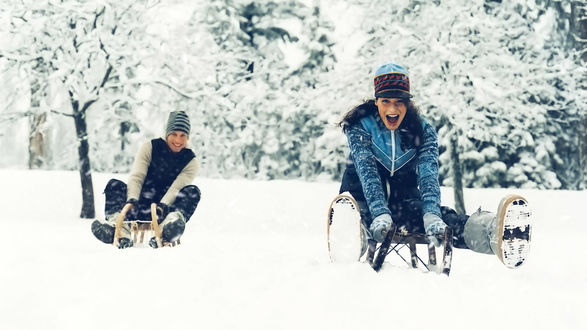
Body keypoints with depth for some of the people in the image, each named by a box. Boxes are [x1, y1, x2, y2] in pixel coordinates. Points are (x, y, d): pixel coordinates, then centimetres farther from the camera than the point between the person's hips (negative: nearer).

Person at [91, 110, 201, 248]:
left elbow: (177, 187, -14)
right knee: (114, 185, -21)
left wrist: (163, 205, -34)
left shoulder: (191, 161, 1)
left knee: (193, 191, -25)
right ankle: (121, 230, -49)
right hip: (141, 206, 1)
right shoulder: (150, 148, 3)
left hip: (165, 210, -1)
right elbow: (136, 176, -9)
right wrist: (132, 200, -28)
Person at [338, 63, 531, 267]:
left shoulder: (423, 131, -5)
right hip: (362, 197, -1)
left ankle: (492, 234, -63)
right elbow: (366, 172, -27)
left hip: (404, 198, 1)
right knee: (357, 217, -41)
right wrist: (380, 214, -46)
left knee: (443, 218, -32)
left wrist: (431, 215, -43)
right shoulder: (360, 127, -12)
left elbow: (428, 174, -22)